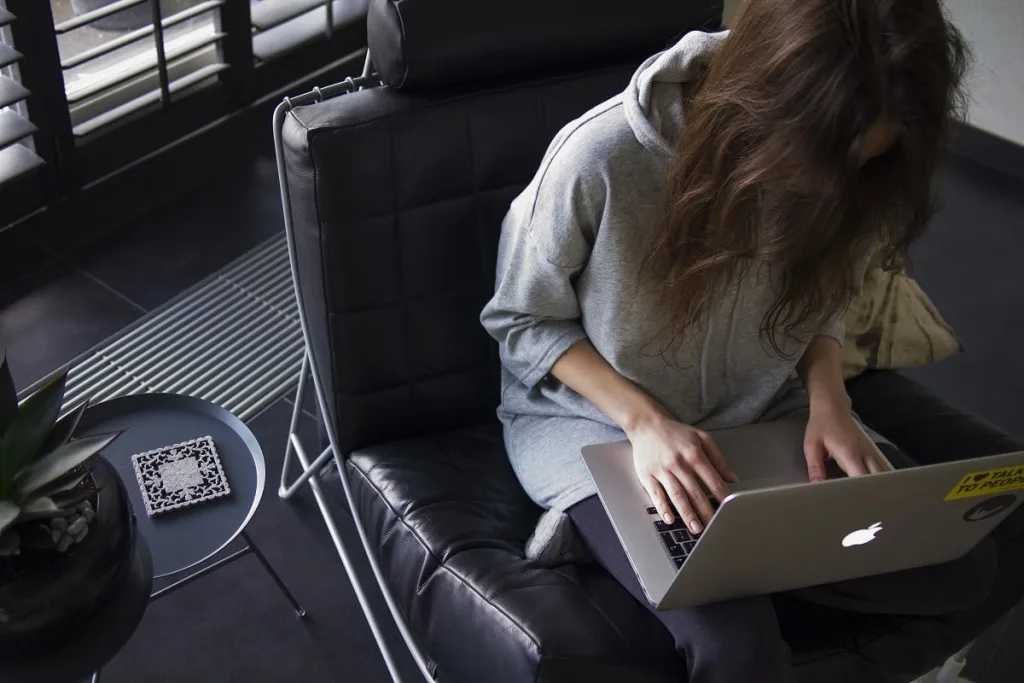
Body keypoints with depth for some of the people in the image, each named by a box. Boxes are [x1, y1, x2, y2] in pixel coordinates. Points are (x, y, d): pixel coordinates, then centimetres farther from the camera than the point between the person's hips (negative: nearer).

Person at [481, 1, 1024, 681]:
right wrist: (646, 420, -25)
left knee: (965, 566, -9)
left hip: (762, 414, 5)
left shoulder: (847, 180, -14)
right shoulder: (602, 159, -28)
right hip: (599, 420, -5)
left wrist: (828, 398, -13)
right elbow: (522, 319, -12)